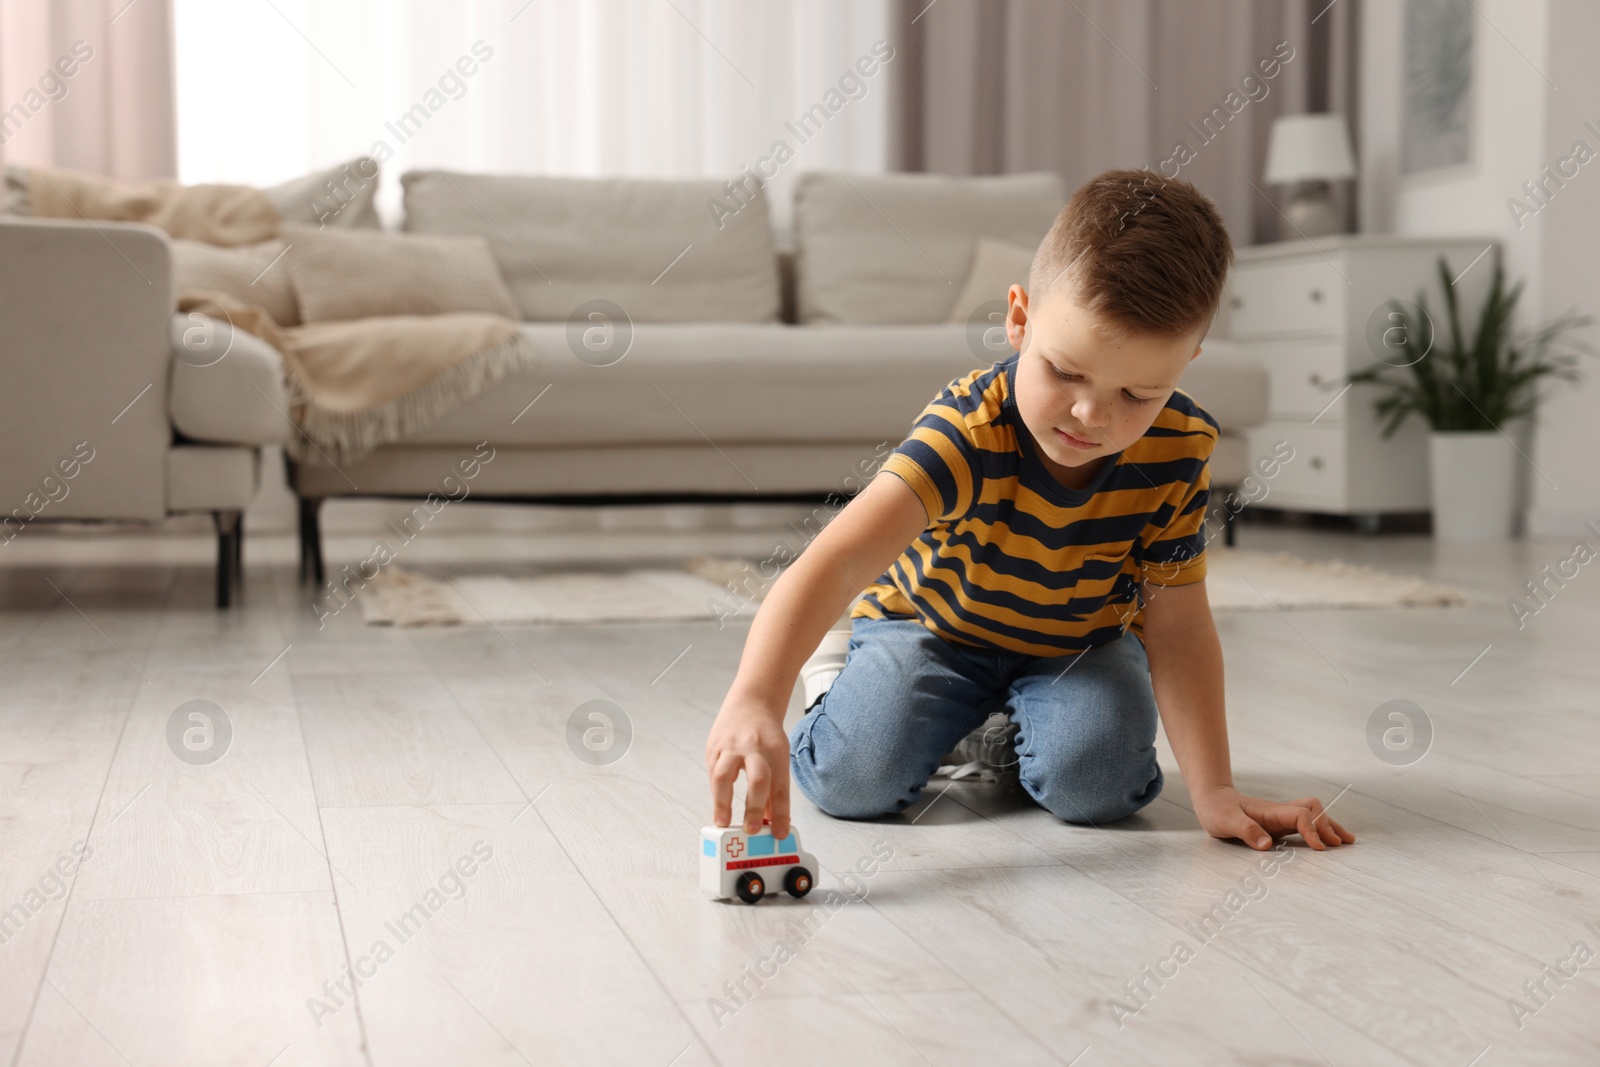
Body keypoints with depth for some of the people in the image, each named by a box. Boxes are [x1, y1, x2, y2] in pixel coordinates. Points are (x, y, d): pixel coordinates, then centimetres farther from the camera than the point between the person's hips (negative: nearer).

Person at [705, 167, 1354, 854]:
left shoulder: (1180, 448, -25)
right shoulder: (970, 429, -38)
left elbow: (1177, 628, -17)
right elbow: (834, 563, -51)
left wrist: (1214, 793, -25)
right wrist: (754, 699, -67)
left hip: (1081, 642, 3)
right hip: (931, 624, -2)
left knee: (1096, 785, -24)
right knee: (853, 779, -21)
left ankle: (1016, 729, 12)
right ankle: (848, 689, 15)